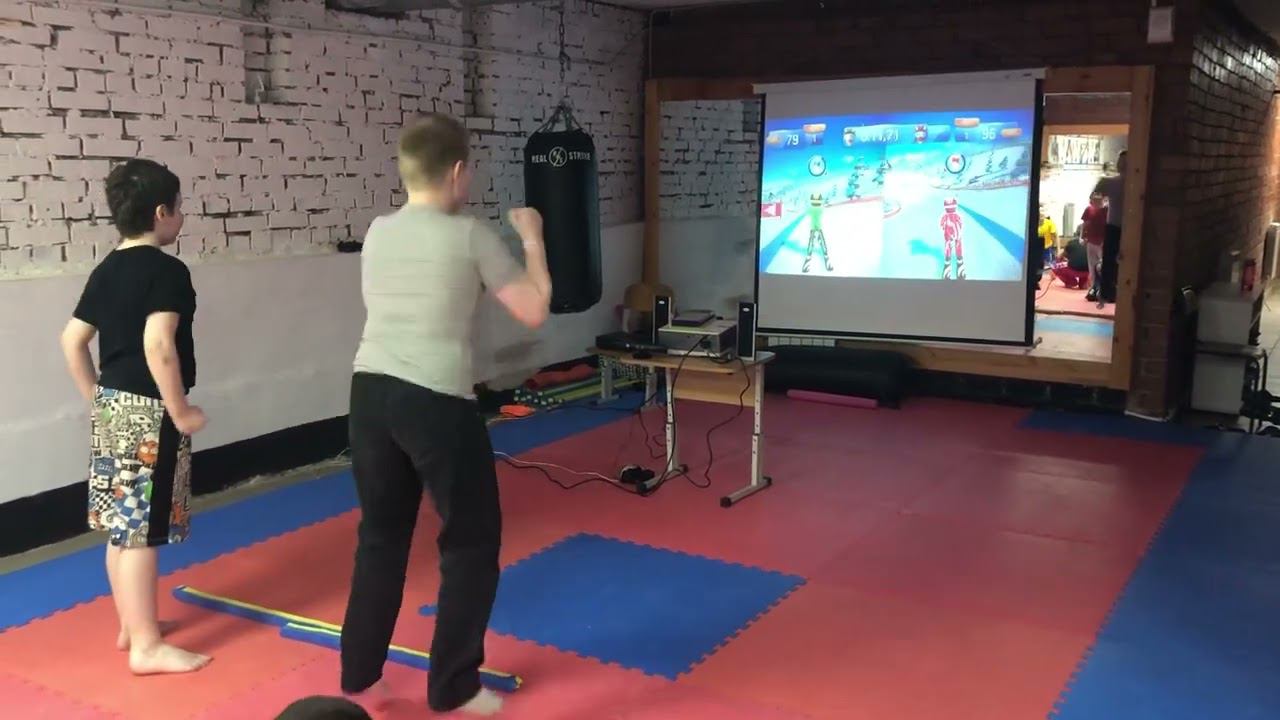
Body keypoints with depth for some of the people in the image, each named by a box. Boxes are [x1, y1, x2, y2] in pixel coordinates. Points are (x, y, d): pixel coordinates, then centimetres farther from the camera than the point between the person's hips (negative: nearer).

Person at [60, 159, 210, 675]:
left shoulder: (106, 269, 10)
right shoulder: (167, 271, -16)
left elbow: (72, 340, 13)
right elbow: (157, 344, -27)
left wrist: (96, 398, 19)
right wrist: (180, 411, -19)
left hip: (112, 406, 9)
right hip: (148, 411, -9)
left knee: (120, 523, 16)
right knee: (141, 528, -3)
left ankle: (131, 624, 30)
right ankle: (147, 646, 4)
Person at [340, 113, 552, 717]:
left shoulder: (377, 232, 10)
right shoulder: (470, 236, -7)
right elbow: (534, 311, -3)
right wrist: (532, 239, 10)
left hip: (371, 392, 6)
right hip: (437, 401, -6)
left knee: (380, 535, 19)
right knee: (472, 541, 9)